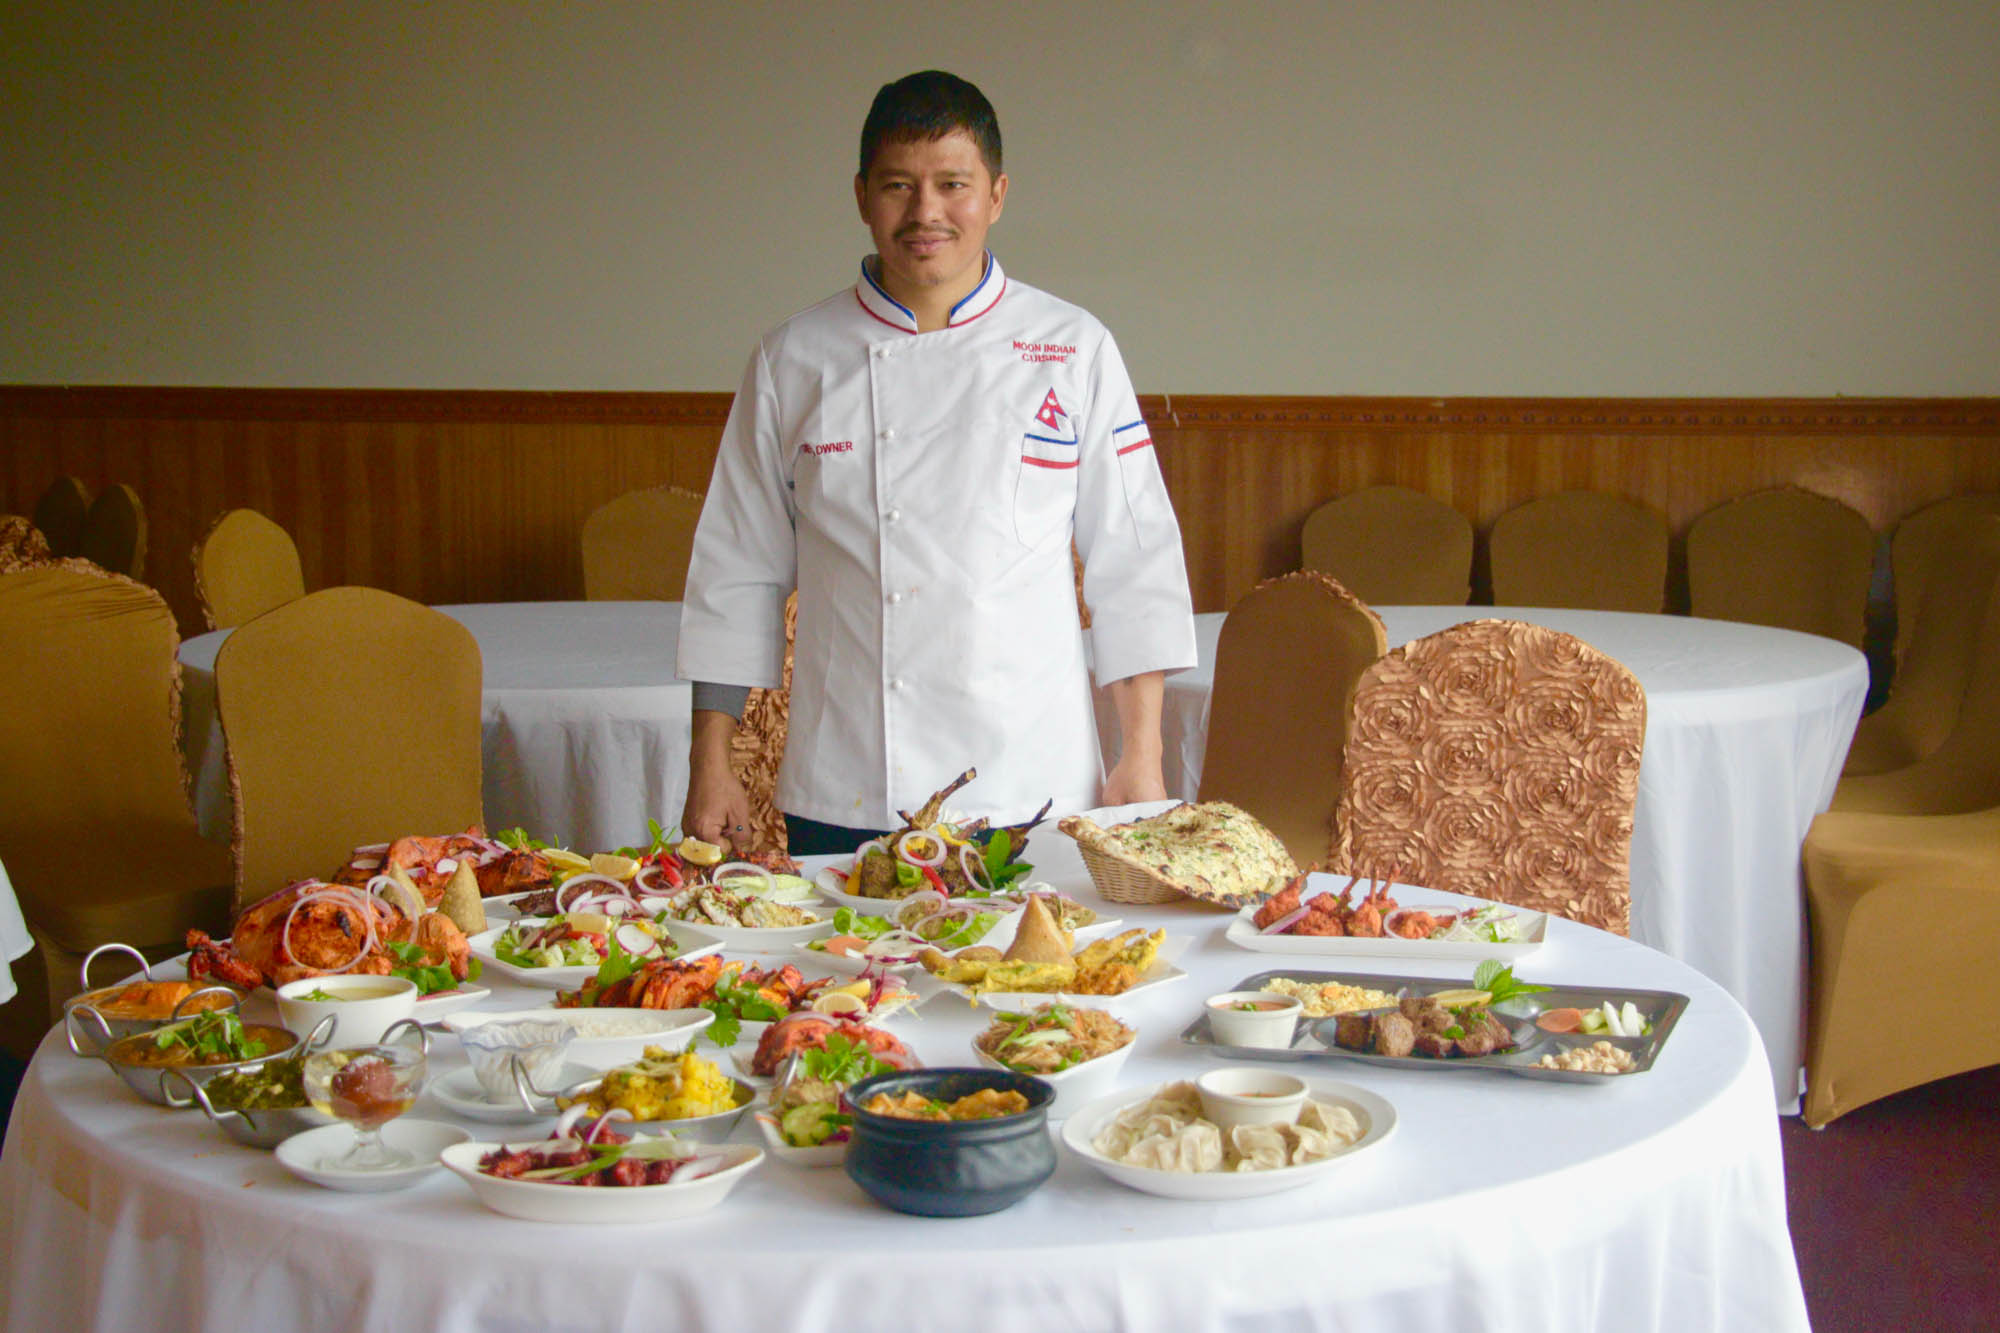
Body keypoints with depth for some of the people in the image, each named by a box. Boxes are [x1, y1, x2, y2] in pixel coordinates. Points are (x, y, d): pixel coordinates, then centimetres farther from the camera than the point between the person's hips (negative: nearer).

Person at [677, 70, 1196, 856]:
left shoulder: (1074, 351, 2)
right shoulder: (791, 361, 4)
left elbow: (1134, 563, 4)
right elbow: (738, 570, 8)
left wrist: (1141, 759, 0)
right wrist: (710, 766, 5)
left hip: (1028, 792, 0)